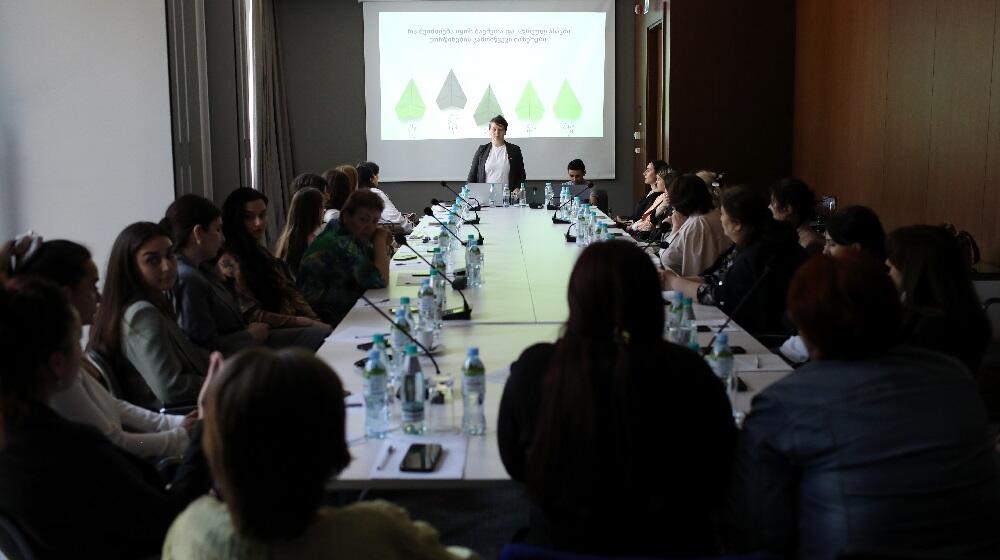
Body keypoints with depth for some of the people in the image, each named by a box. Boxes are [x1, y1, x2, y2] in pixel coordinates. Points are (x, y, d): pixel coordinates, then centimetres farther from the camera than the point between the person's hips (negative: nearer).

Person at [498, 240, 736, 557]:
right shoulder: (688, 373, -22)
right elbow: (722, 470, -6)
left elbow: (514, 465, -2)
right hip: (672, 546, 1)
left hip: (561, 546, 0)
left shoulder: (533, 369, -20)